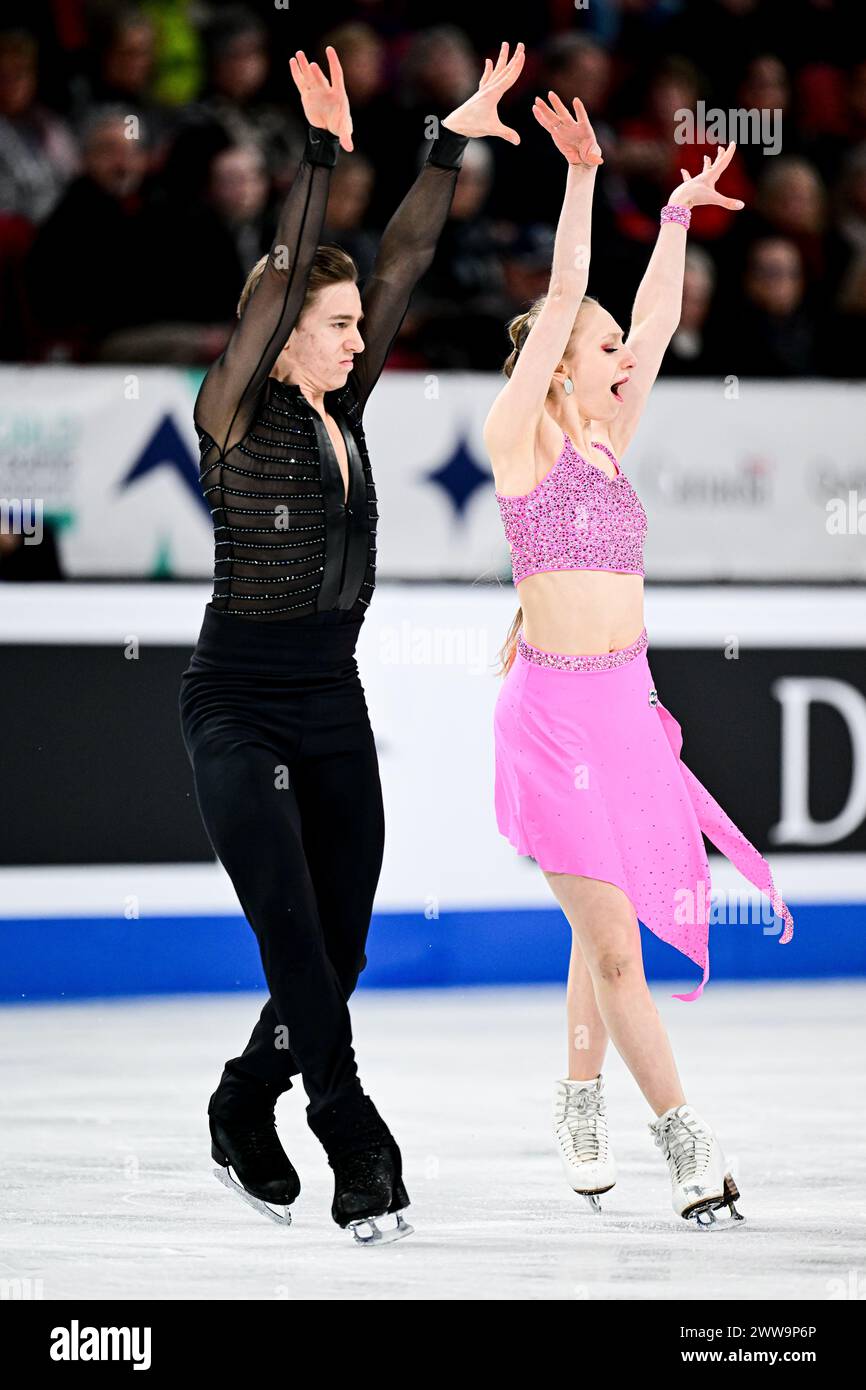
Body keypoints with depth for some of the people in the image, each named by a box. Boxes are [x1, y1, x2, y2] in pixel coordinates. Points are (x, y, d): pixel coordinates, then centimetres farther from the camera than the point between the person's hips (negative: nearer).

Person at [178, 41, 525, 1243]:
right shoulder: (234, 414, -8)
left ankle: (244, 1116, 29)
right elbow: (280, 279, -21)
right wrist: (323, 158, -30)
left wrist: (454, 143, 3)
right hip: (240, 707, -7)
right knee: (296, 940, -14)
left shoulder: (342, 410, 8)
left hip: (335, 703, 7)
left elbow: (403, 265, 7)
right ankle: (360, 1160, -15)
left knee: (338, 952, 9)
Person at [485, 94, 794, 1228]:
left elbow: (656, 321, 15)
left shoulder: (608, 439, 12)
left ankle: (582, 1104, 27)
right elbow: (561, 298, -14)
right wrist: (582, 179, -19)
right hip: (556, 711, -7)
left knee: (608, 923, 14)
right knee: (611, 934, -6)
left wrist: (678, 216, 15)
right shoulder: (519, 436, -6)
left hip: (625, 701, 7)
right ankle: (685, 1143, -5)